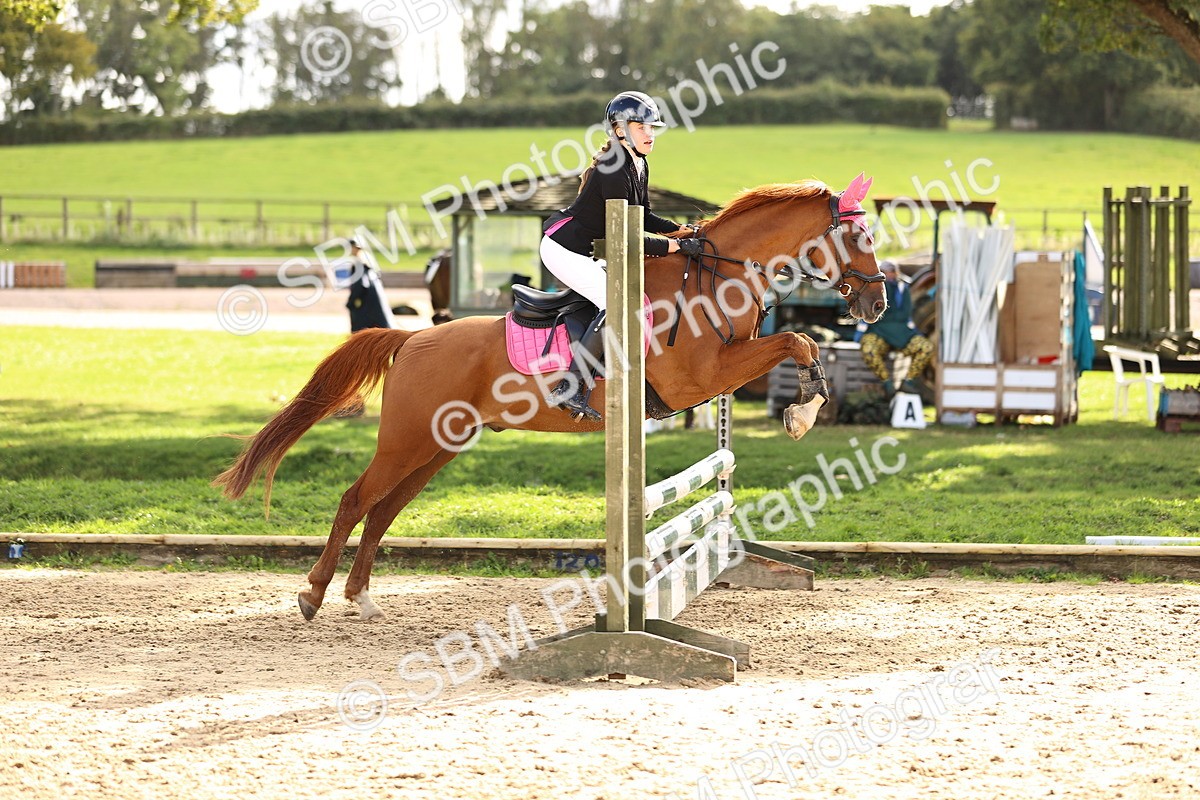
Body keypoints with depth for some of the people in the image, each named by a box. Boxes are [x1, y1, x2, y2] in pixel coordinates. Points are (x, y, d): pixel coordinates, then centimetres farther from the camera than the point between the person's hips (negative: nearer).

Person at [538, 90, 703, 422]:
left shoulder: (639, 166, 8)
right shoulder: (614, 171, -23)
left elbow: (643, 218, 18)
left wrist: (682, 229, 5)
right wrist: (676, 246, -23)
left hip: (584, 252, 11)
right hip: (564, 249, -11)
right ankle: (569, 389, -25)